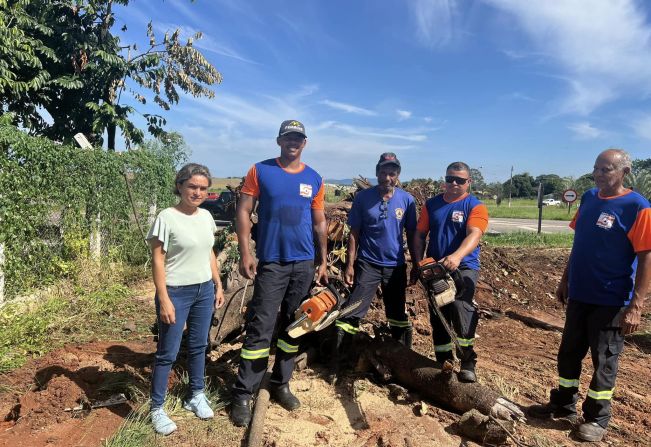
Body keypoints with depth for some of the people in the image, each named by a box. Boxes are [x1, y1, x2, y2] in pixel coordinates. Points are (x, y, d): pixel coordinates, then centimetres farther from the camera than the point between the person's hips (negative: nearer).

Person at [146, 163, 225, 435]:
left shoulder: (206, 217, 5)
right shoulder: (167, 218, -14)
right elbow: (157, 260, -14)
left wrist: (218, 285, 12)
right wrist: (164, 299, -17)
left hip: (204, 290, 6)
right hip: (176, 292, -6)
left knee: (199, 345, 17)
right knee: (167, 352, 4)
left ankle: (196, 396, 35)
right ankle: (157, 408, 21)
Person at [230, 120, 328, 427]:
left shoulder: (314, 179, 8)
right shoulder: (260, 171, -1)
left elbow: (320, 222, 12)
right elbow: (243, 211, -4)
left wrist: (324, 262, 10)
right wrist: (245, 254, -11)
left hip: (304, 264, 4)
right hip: (271, 262, -3)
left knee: (294, 327, 11)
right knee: (260, 329, -5)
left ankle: (280, 385, 27)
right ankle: (242, 395, 8)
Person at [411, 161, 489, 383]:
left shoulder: (476, 206, -3)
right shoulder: (432, 204, 10)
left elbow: (474, 235, -20)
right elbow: (420, 235, 11)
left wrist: (457, 256, -38)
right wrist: (417, 263, 1)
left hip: (464, 267, -4)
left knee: (461, 307, -27)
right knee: (438, 315, 10)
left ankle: (467, 362, -17)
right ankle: (443, 362, 25)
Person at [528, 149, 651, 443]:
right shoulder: (589, 198, 5)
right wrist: (566, 280, 15)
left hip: (611, 301, -6)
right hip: (579, 295, 6)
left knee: (604, 360, 8)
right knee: (569, 352, 16)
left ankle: (597, 418, 25)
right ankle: (563, 405, 33)